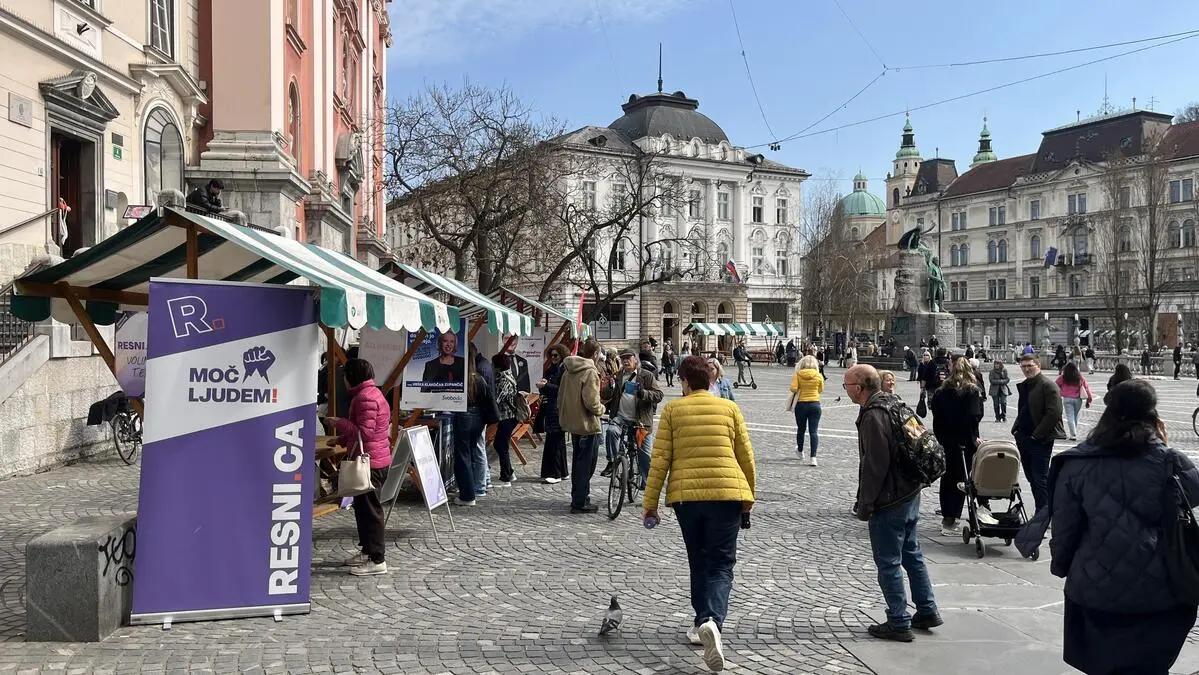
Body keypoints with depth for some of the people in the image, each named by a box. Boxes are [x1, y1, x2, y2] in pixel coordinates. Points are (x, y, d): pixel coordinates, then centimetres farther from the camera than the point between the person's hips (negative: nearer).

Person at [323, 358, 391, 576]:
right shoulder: (371, 393, 17)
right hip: (374, 460, 11)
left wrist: (339, 423, -13)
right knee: (363, 507, 17)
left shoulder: (365, 397, -17)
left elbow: (364, 433, -23)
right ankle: (368, 551, 27)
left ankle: (377, 560, -3)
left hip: (369, 462, -11)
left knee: (369, 509, -6)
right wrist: (340, 440, 22)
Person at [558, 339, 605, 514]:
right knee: (586, 464, 0)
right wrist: (601, 408, -5)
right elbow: (591, 402, -24)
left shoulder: (568, 370, 7)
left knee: (579, 462, 20)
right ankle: (580, 502, 4)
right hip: (587, 424, -8)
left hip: (572, 422, 8)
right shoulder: (590, 372, -19)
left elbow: (560, 396, 13)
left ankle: (577, 498, 30)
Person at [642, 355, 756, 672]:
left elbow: (660, 459, -1)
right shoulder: (729, 408, 6)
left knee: (698, 561, 18)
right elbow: (746, 456, 8)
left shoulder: (672, 410, 3)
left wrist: (650, 501, 5)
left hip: (685, 494, 1)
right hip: (727, 493, 0)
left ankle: (702, 624, 24)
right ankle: (712, 621, -19)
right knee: (721, 563, 3)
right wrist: (748, 494, 21)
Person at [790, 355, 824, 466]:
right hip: (815, 404, 0)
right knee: (814, 431, -2)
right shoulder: (819, 376, -4)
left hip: (801, 404, 0)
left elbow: (793, 389, -16)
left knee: (801, 429, 18)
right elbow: (820, 390, 6)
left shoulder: (797, 375, -7)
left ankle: (800, 452, 38)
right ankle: (813, 458, -9)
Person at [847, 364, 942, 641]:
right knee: (911, 553, 20)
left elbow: (875, 465, -23)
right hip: (910, 492, 10)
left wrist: (865, 504, -15)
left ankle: (898, 623, 9)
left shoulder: (873, 416, -21)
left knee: (888, 562, 1)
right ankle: (927, 611, 30)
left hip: (888, 501, -10)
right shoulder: (894, 404, 9)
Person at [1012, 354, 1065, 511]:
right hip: (1023, 438, 9)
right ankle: (1041, 511, 22)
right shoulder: (1023, 386, 17)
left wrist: (1037, 435, -18)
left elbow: (1054, 413, -19)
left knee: (1040, 479, -6)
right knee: (1032, 478, 13)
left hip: (1040, 440, -9)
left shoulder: (1048, 385, -11)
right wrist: (1016, 429, 13)